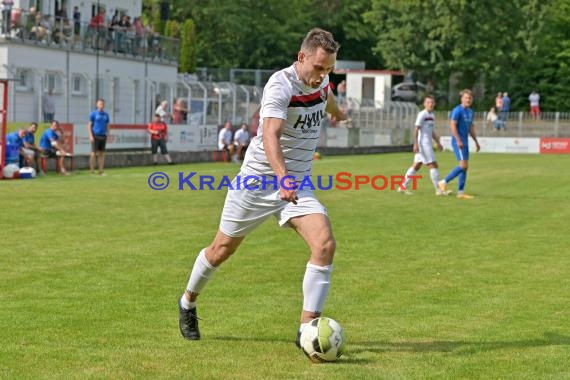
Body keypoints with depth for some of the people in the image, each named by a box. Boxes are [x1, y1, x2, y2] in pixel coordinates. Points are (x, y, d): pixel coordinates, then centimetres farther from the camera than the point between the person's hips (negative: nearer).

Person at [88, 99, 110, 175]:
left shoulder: (106, 115, 12)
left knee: (102, 154, 5)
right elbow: (89, 125, -2)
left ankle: (101, 171, 8)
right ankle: (92, 171, -2)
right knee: (94, 153, -6)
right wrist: (91, 135, -12)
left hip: (103, 136, 5)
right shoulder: (93, 114, -1)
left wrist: (108, 135, 7)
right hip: (95, 136, -5)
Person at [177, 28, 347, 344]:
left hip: (297, 187, 5)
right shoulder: (281, 85, -23)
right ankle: (188, 303, 38)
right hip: (258, 181, -5)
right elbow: (270, 135, -39)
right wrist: (283, 178, -55)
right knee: (222, 249, 11)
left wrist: (338, 113, 50)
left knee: (325, 244, -18)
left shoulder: (320, 81, 0)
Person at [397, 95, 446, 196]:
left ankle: (403, 187, 13)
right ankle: (438, 190, -4)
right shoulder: (422, 114, -11)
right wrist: (415, 144, -22)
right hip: (423, 143, -9)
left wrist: (437, 143, 23)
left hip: (428, 143, 9)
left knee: (416, 166, 9)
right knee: (433, 165, -8)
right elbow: (416, 129, -16)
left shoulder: (432, 115, 16)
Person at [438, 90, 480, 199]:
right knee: (463, 165, -15)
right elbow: (453, 125, -17)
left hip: (465, 142, 9)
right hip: (458, 142, -9)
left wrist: (476, 141, 21)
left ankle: (460, 192, 9)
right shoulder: (457, 110, -11)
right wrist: (458, 140, -23)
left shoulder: (470, 112, 15)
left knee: (465, 167, 6)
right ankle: (444, 182, -5)